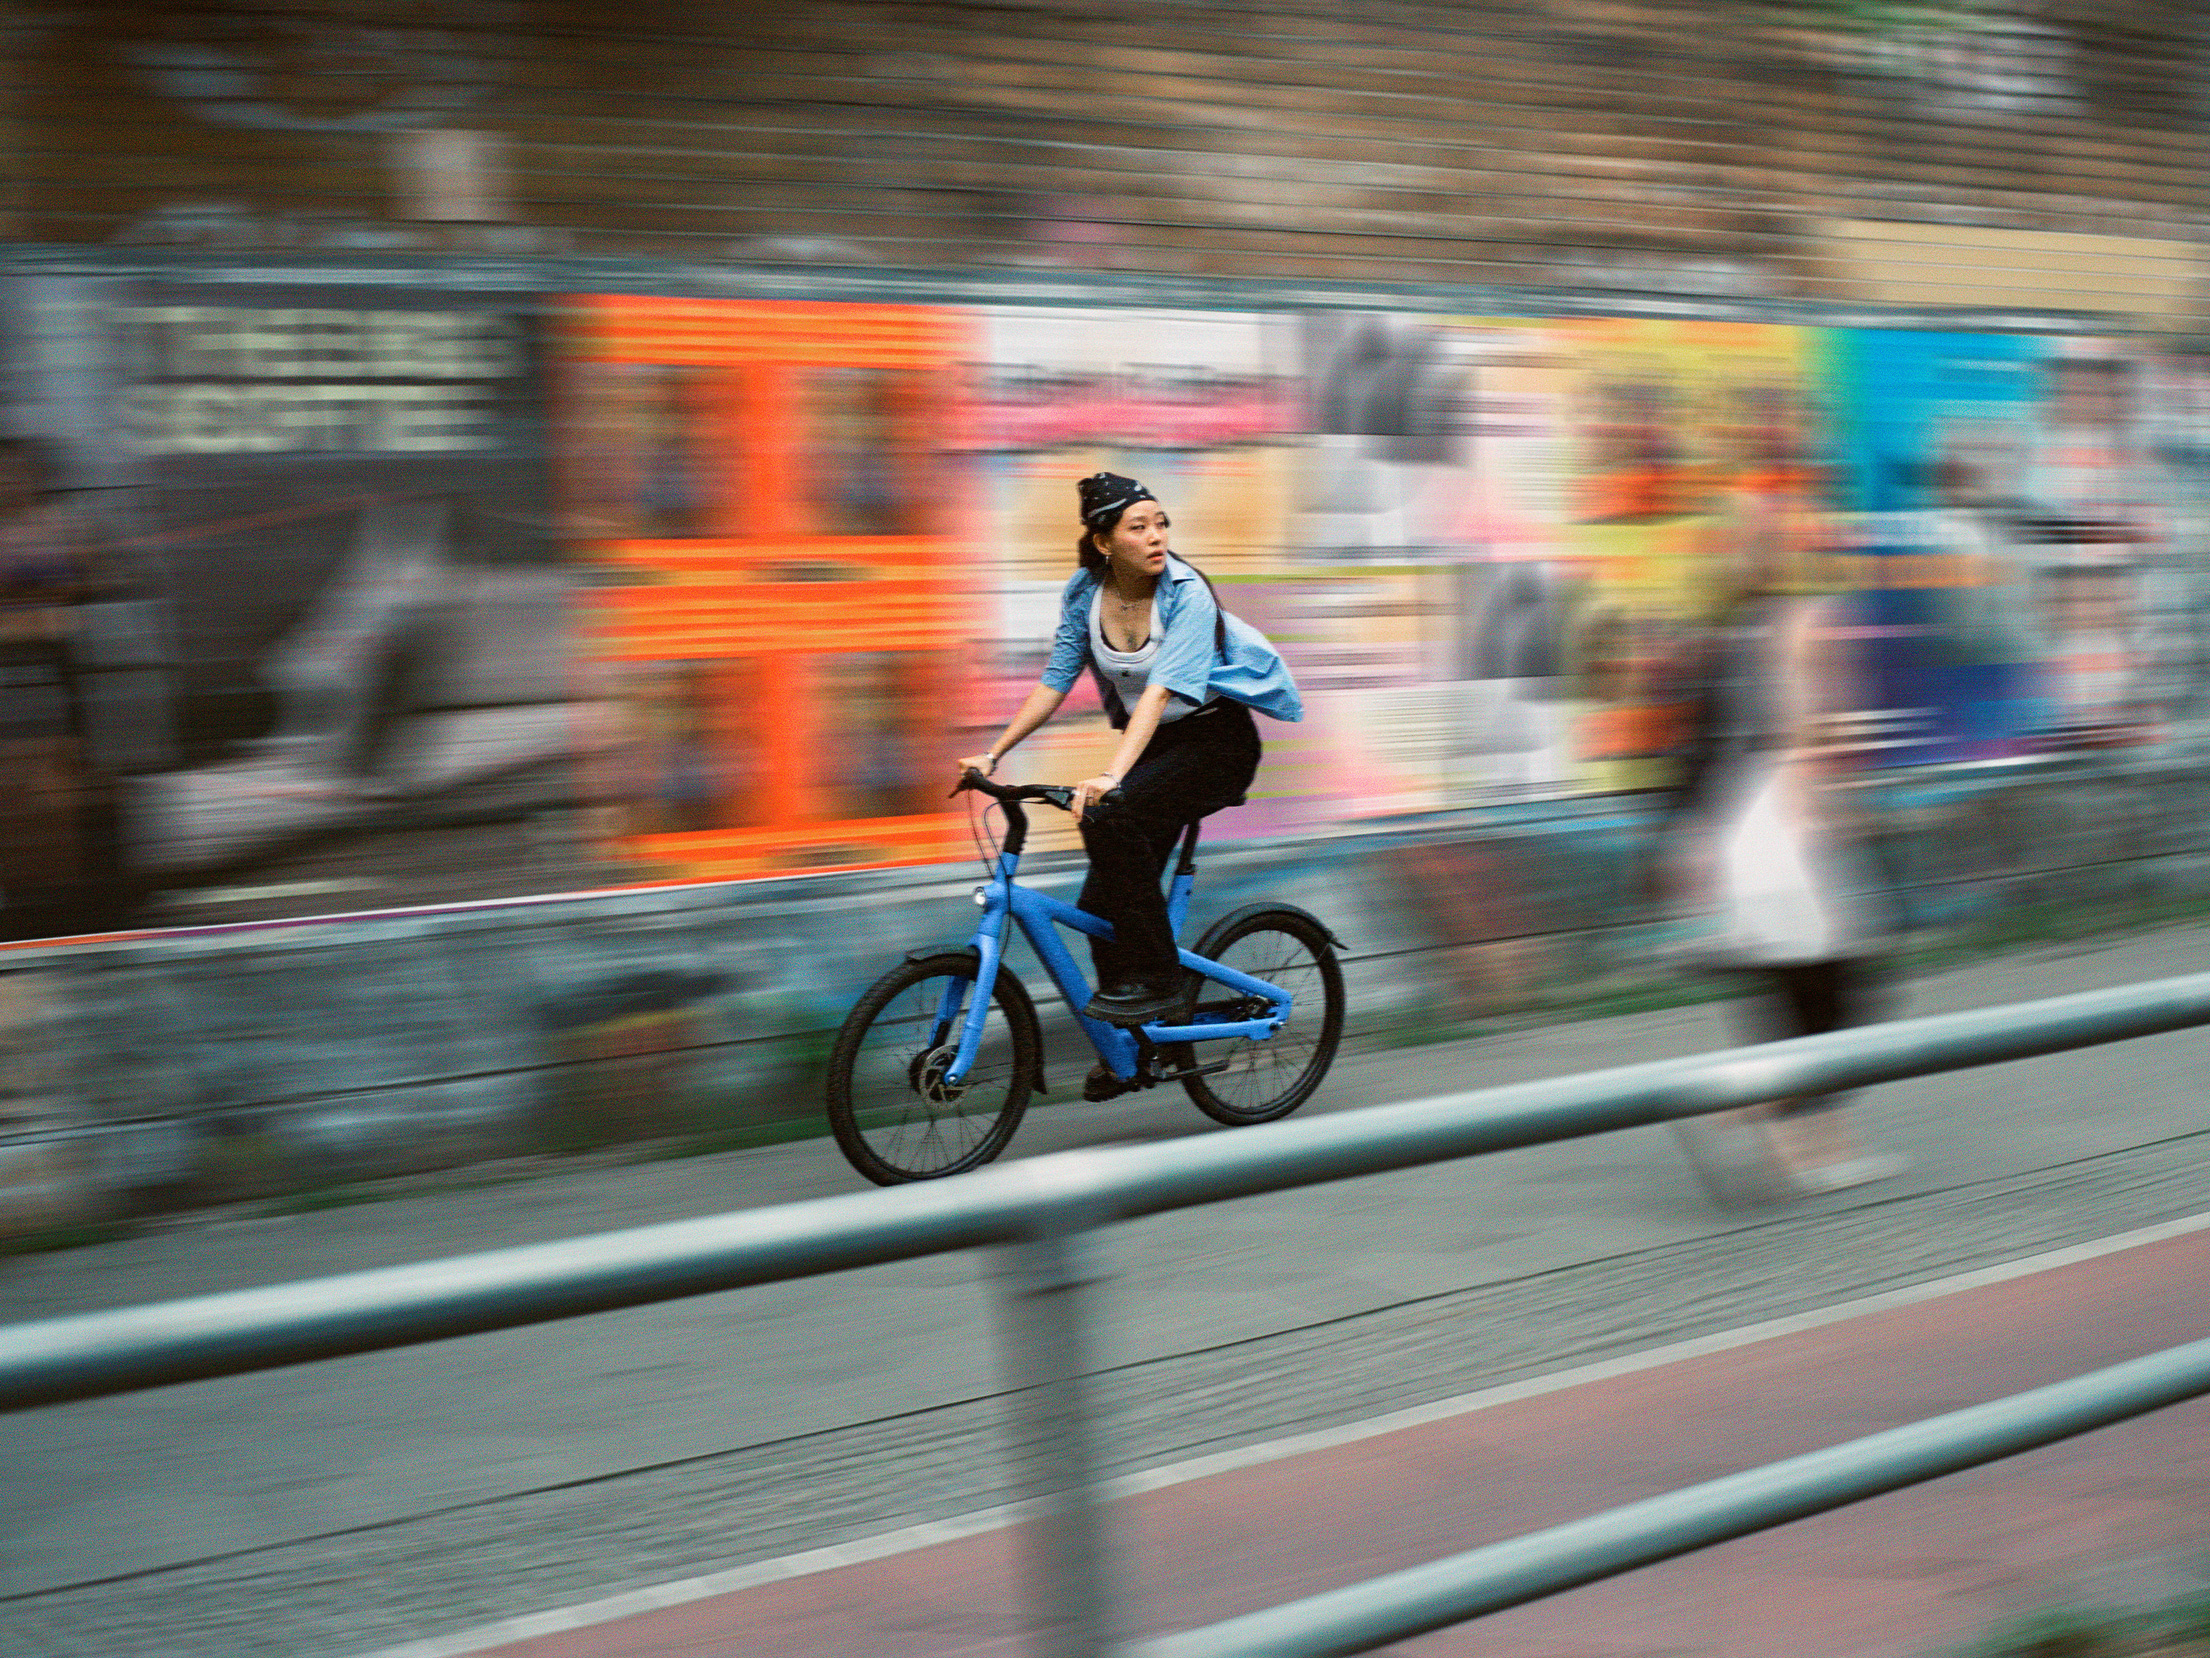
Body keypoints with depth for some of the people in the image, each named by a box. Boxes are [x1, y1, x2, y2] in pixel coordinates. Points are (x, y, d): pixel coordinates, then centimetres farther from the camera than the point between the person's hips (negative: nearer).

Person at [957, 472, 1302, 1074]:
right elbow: (1055, 682, 2)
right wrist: (993, 753, -4)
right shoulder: (1085, 593, -5)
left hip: (1218, 739, -6)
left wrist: (1113, 774, -44)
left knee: (1108, 816, -31)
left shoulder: (1187, 593, -21)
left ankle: (1159, 979, -20)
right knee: (1101, 903, 0)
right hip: (1158, 746, 6)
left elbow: (1161, 689, -32)